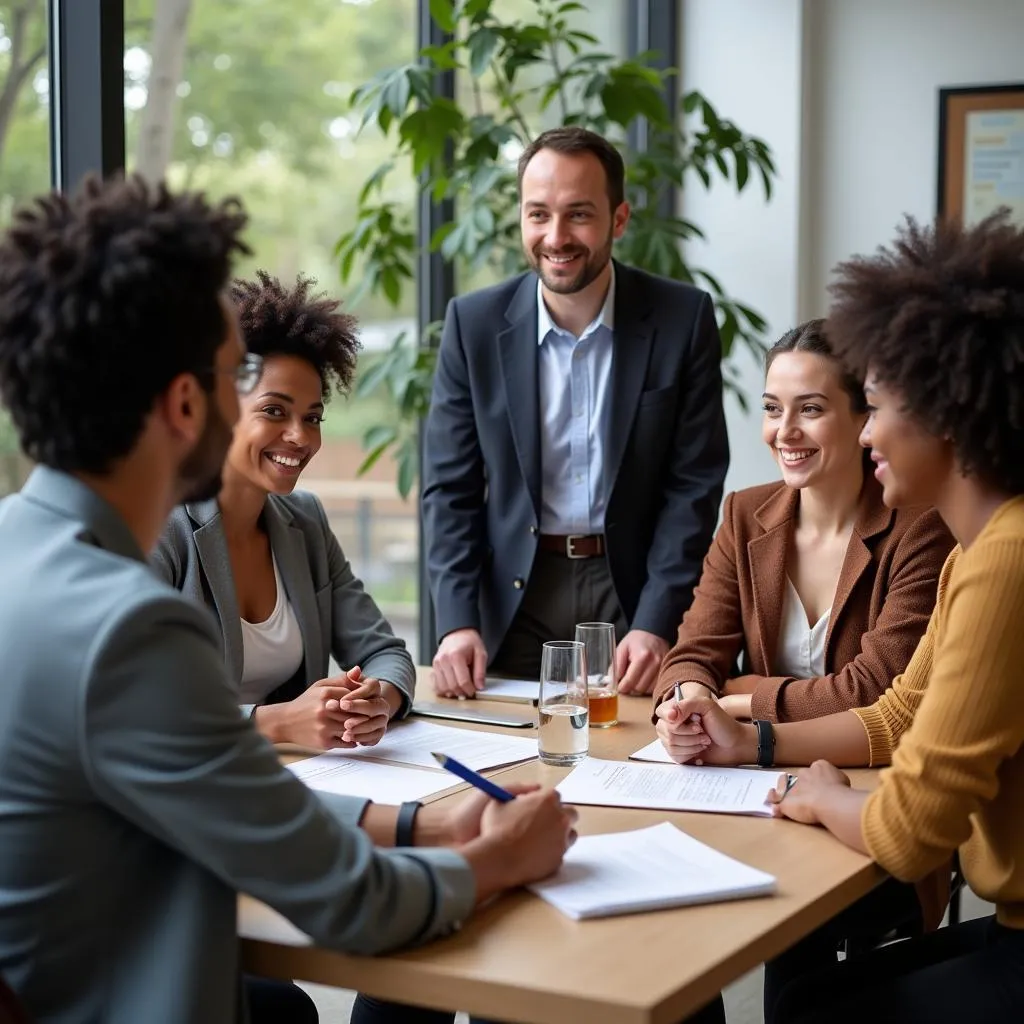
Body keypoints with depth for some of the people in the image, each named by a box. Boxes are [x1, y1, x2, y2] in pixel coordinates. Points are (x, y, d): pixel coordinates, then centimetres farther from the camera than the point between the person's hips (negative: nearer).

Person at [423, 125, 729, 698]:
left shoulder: (683, 319, -6)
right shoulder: (474, 323, -3)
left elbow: (695, 484, -5)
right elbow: (450, 486, -1)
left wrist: (656, 624, -14)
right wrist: (457, 622, -12)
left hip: (633, 593, -1)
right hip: (513, 602, 1)